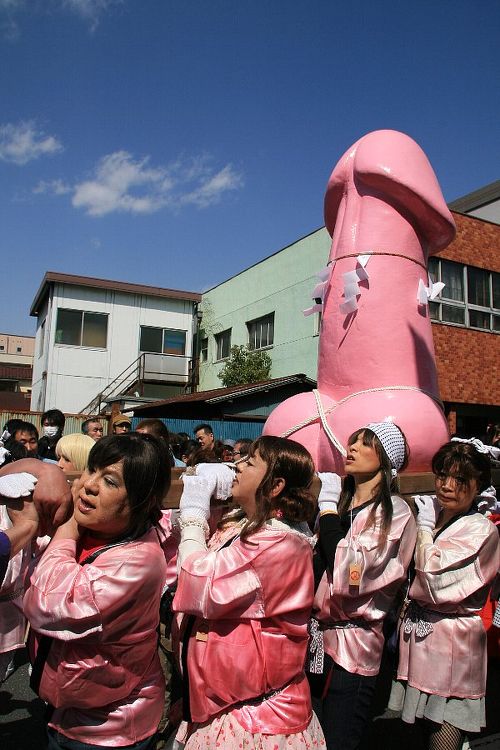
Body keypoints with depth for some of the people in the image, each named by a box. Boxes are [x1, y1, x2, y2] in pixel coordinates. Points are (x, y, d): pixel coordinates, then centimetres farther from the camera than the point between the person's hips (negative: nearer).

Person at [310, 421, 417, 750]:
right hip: (315, 638, 6)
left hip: (351, 645, -6)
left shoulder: (395, 512, -11)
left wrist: (328, 507, -15)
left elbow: (348, 574, -22)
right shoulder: (340, 501, 8)